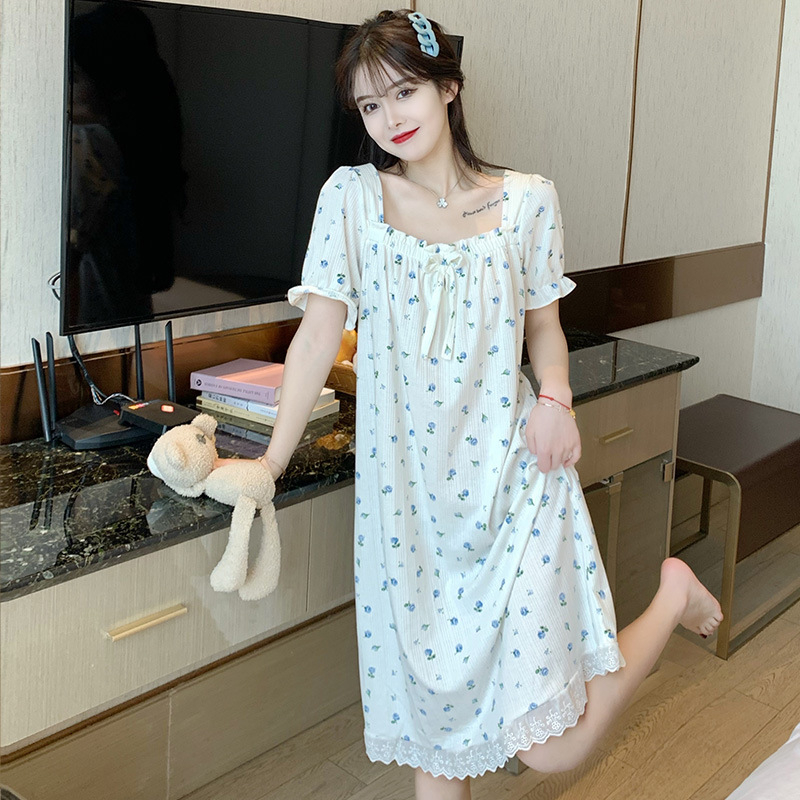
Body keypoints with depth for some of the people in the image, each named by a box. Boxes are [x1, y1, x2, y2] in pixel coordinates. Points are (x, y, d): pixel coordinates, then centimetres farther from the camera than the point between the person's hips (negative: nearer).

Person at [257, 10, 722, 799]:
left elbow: (543, 324, 9)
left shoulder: (527, 200, -1)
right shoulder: (352, 196, -1)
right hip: (406, 484, 2)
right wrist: (270, 461, -6)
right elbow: (321, 330, -3)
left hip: (510, 476, -1)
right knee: (425, 706, 9)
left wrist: (556, 398, -11)